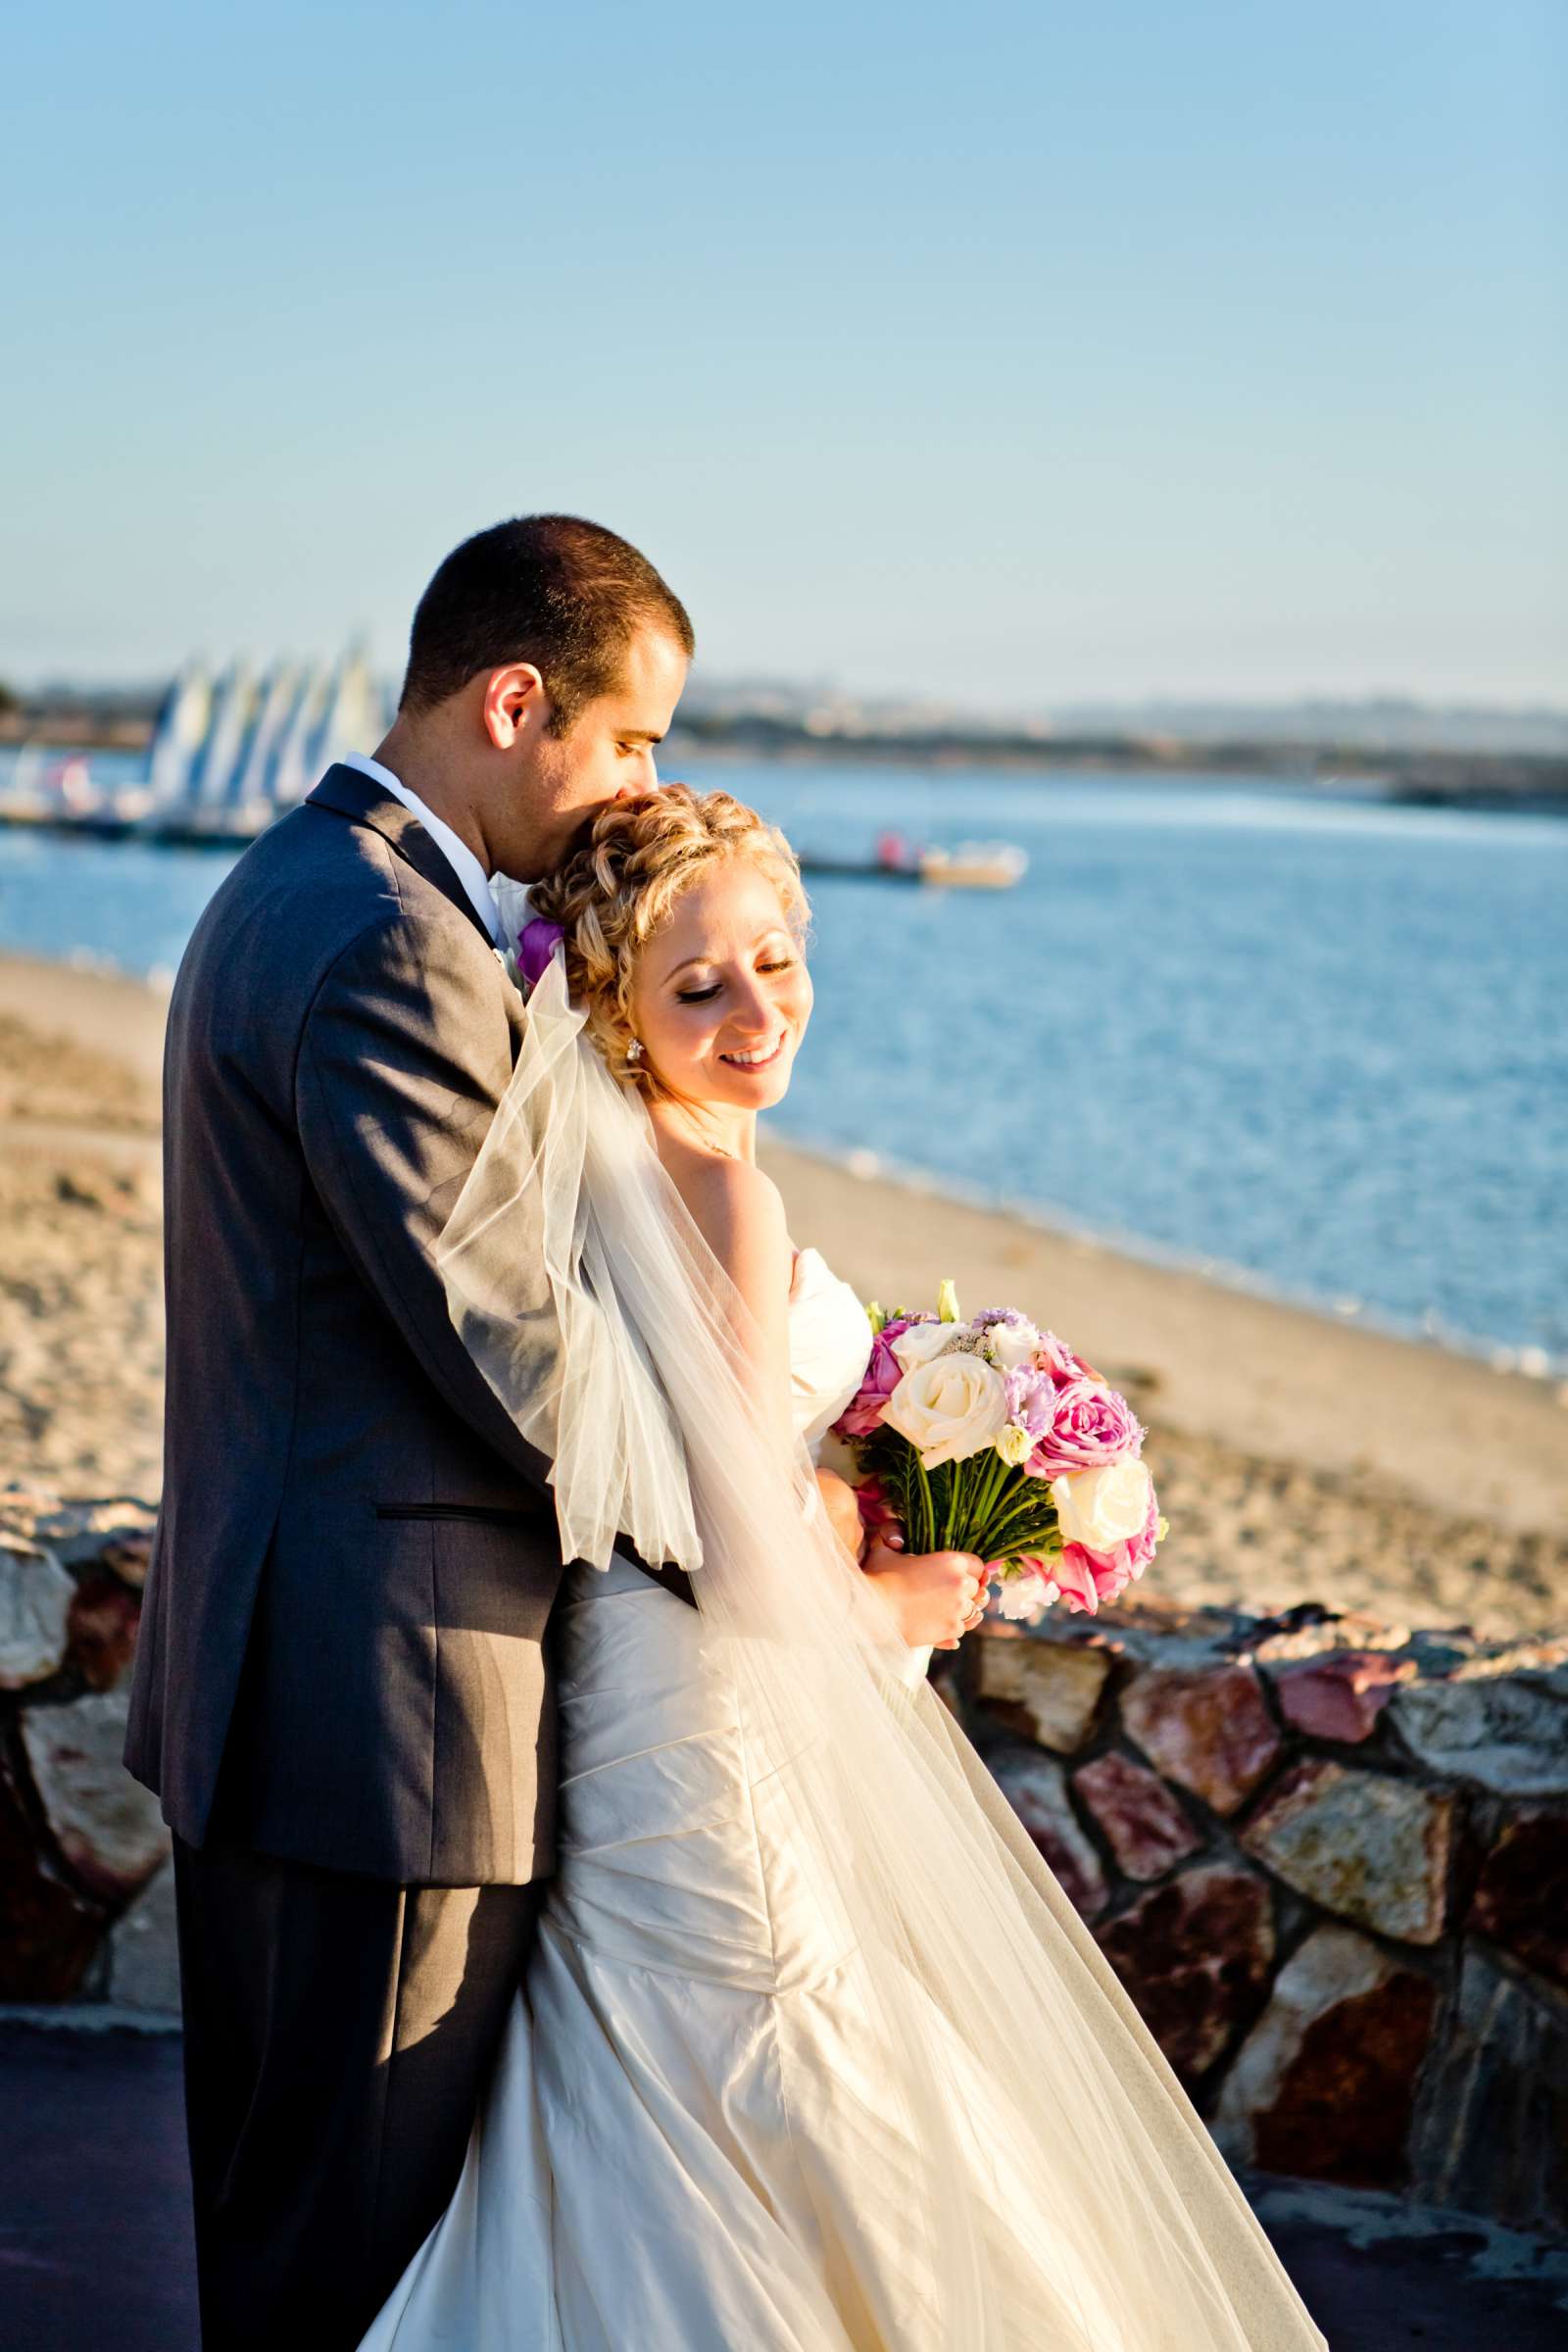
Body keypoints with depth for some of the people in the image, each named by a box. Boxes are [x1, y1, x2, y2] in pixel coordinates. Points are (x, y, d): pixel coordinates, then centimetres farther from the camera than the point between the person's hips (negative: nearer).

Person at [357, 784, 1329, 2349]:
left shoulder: (593, 1162, 5)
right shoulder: (720, 1191, -22)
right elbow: (750, 1566, -22)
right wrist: (908, 1598, -5)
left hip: (617, 1689, 9)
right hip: (727, 1728, -9)